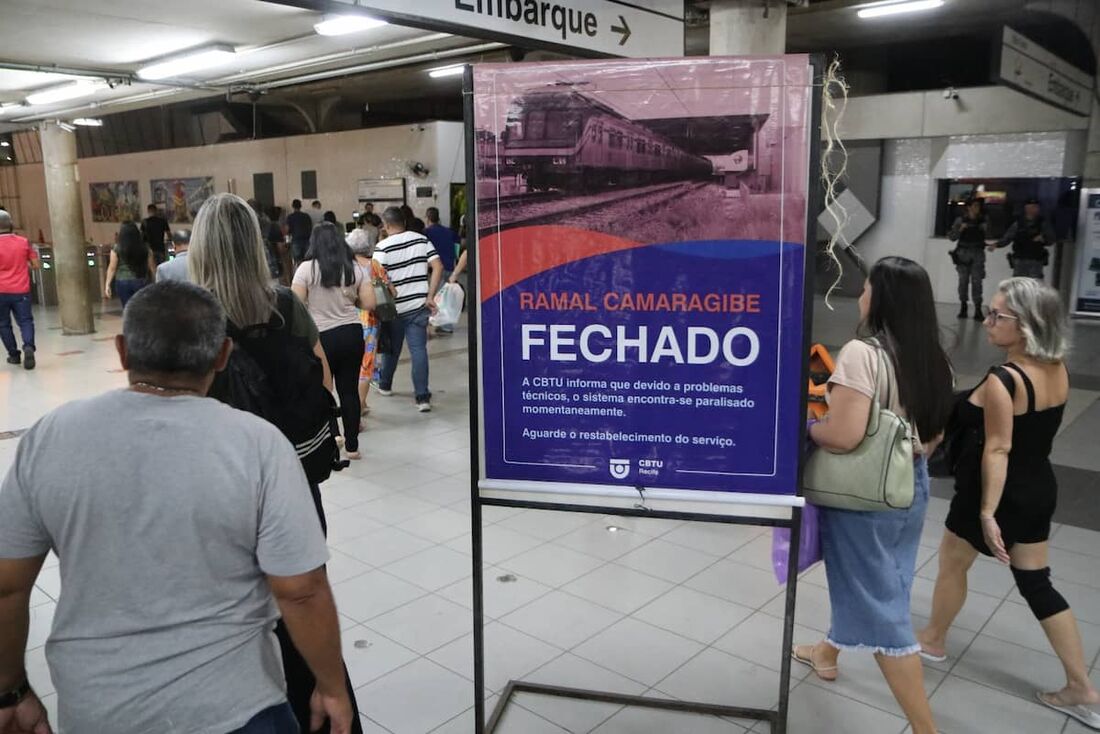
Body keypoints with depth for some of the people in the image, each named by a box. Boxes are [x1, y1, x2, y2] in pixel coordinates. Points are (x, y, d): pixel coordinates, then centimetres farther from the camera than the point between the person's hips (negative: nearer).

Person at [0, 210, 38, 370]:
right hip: (21, 291, 1)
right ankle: (28, 347, -21)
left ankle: (14, 354, 18)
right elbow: (36, 265, 2)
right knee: (25, 321, 5)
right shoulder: (24, 242, -1)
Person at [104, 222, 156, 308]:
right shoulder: (145, 248, -3)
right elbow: (152, 266, 1)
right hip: (141, 282, 0)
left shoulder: (117, 248, -5)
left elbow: (112, 268, -5)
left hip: (123, 283, 0)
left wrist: (108, 284, 1)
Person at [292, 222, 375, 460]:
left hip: (322, 336, -3)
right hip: (352, 334, 3)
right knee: (350, 390, 10)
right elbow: (369, 303, 1)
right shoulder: (354, 268, 2)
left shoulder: (307, 269, -7)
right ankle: (352, 446, 18)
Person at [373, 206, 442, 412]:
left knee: (391, 348, 17)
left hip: (394, 307, -2)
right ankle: (423, 397, -8)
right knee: (419, 349, 0)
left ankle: (385, 385, 38)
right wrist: (430, 297, -2)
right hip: (419, 305, 2)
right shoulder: (421, 239, 2)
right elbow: (438, 267, -4)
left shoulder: (383, 247, -9)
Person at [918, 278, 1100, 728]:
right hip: (1039, 489, 7)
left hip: (1001, 494, -7)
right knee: (1037, 583, 16)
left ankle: (933, 639, 39)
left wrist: (987, 512, -23)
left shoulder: (1002, 381, -26)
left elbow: (997, 451, -26)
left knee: (951, 563, 17)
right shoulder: (1057, 370, -3)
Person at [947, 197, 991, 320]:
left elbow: (987, 237, 14)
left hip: (978, 254, 0)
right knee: (963, 281, 5)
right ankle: (963, 307, 16)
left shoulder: (983, 220, 4)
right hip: (963, 254, 0)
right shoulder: (961, 220, 0)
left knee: (977, 281, -5)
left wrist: (985, 229, -5)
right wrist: (960, 229, -16)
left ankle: (978, 310, -7)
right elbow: (951, 237, -1)